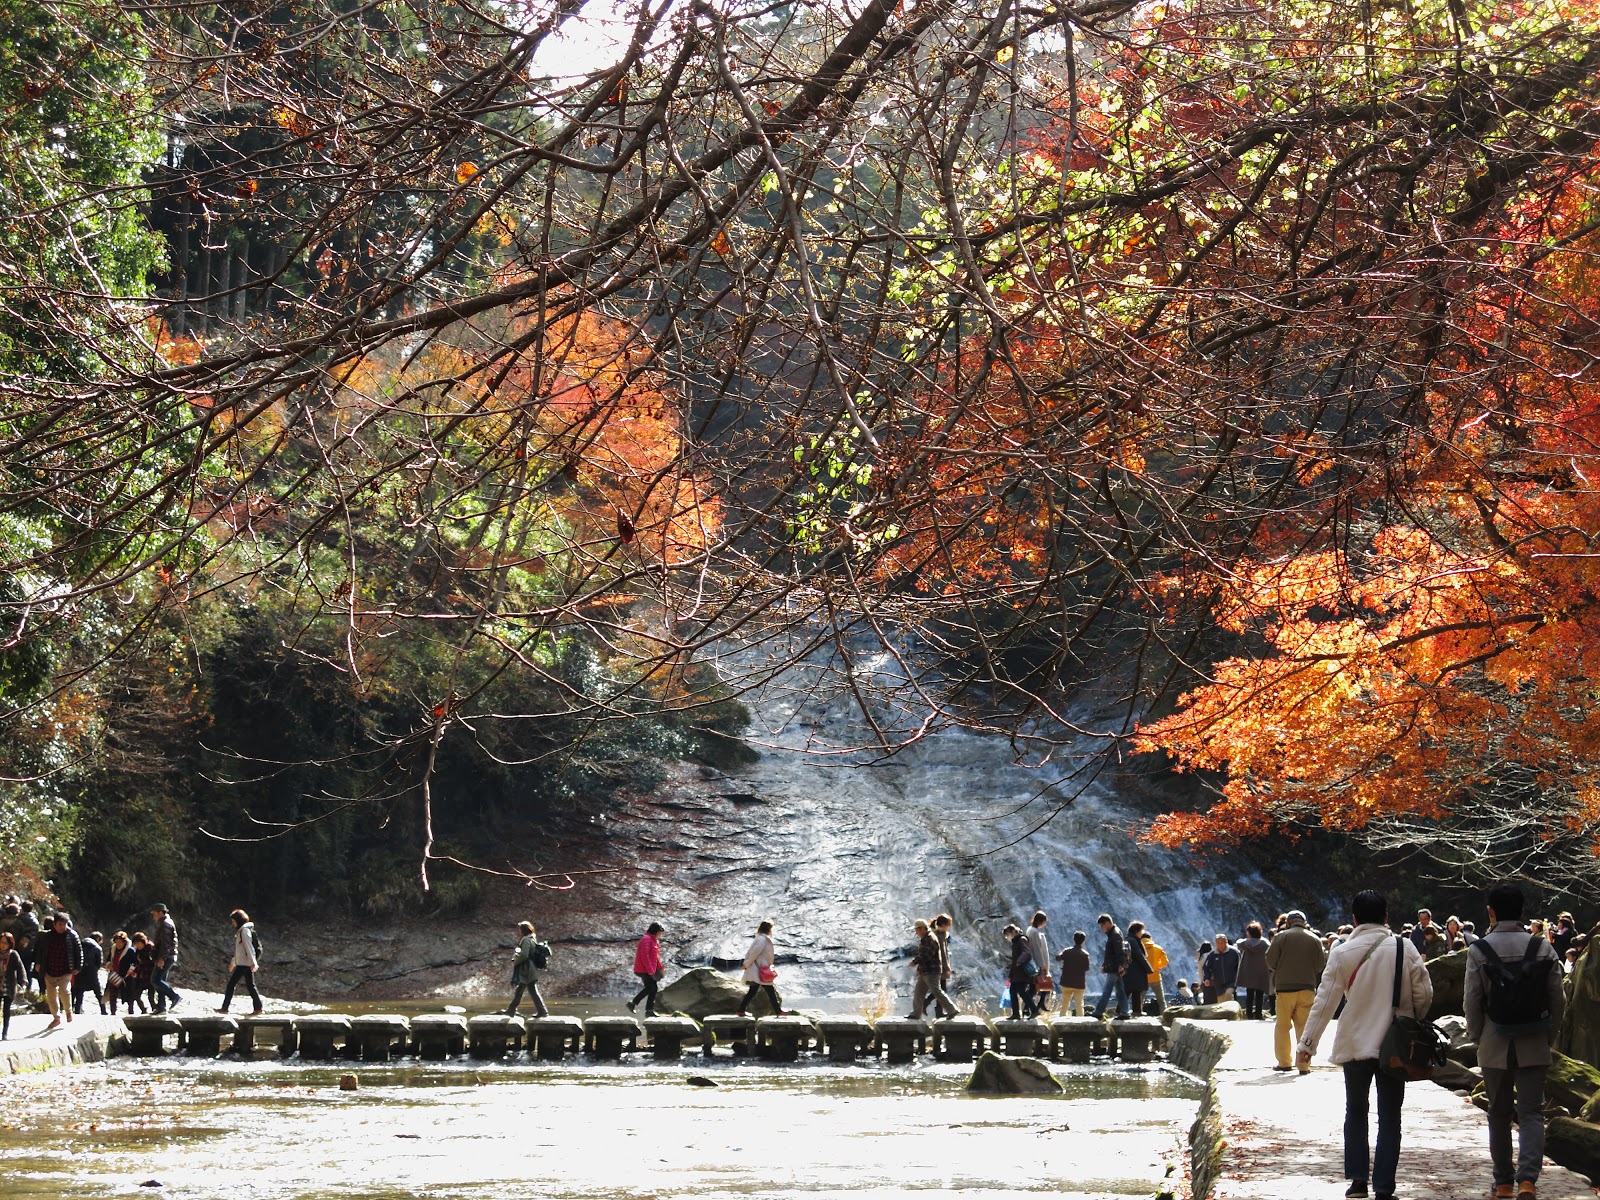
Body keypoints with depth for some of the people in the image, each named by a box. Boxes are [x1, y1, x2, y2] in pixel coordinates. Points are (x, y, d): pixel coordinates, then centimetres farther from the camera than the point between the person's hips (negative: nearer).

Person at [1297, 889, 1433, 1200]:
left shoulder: (1342, 953, -5)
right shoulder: (1405, 948, -6)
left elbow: (1325, 1001, -5)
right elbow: (1424, 994, -3)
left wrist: (1307, 1044, 1)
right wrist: (1413, 1022, 18)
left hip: (1355, 1045, 0)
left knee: (1355, 1111, 18)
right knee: (1389, 1117, 5)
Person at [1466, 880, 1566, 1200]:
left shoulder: (1479, 950, -7)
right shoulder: (1542, 948, -3)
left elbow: (1471, 1002, -5)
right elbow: (1557, 999, 0)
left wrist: (1476, 1037, 10)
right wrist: (1550, 1037, 12)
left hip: (1495, 1045, 0)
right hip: (1534, 1047, 0)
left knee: (1499, 1114, 14)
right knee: (1532, 1113, -1)